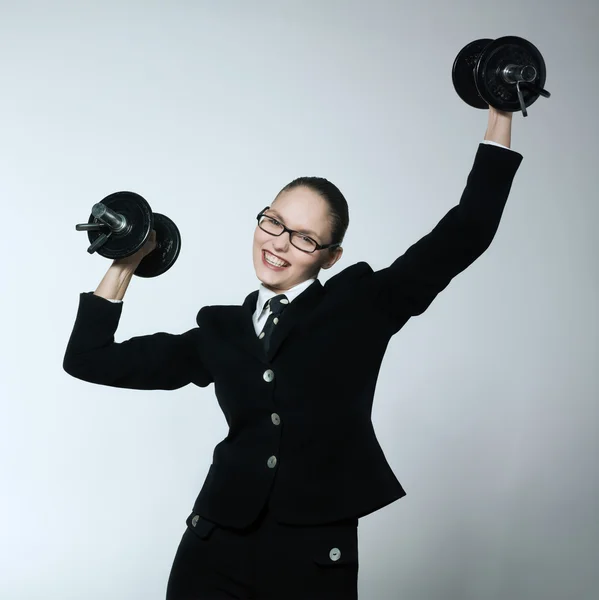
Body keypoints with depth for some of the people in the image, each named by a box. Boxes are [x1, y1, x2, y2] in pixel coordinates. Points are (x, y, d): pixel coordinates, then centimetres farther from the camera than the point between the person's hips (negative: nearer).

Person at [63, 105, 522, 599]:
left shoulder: (359, 306, 3)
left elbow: (465, 233, -2)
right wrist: (125, 262, 12)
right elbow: (90, 359, 13)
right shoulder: (221, 330, 11)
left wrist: (500, 118, -3)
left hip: (317, 560, -2)